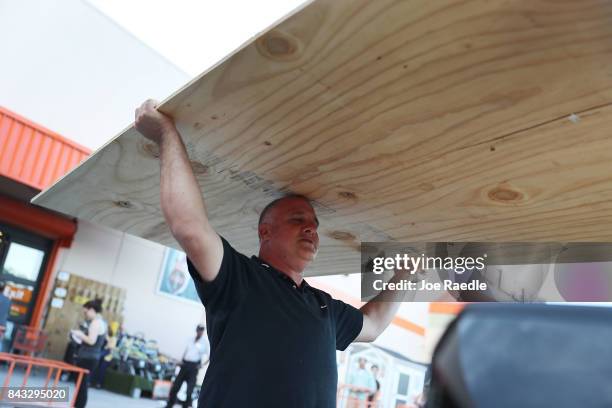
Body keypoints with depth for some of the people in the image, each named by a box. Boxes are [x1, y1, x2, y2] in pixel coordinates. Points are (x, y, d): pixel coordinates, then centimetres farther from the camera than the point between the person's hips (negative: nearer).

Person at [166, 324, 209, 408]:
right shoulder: (190, 339, 12)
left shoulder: (204, 342, -3)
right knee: (176, 385, 7)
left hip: (194, 366, -5)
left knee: (189, 389, -5)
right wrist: (182, 361, 11)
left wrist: (201, 365, -11)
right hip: (185, 364, 5)